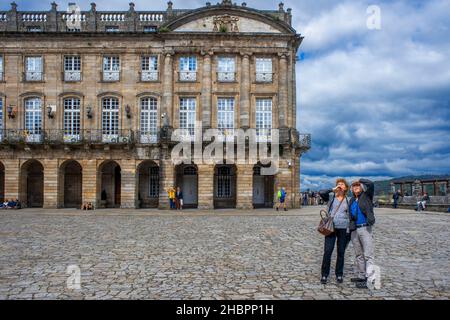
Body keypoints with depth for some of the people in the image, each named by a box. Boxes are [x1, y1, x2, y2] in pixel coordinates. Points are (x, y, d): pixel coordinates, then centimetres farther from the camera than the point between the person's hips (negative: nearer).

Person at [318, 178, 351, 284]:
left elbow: (350, 216, 11)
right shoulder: (331, 197, 4)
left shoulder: (348, 200, 8)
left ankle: (339, 275, 21)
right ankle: (324, 275, 6)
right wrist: (333, 189, -13)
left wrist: (349, 232, 6)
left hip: (343, 229, 2)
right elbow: (321, 193, -16)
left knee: (341, 252, 8)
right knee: (327, 252, -5)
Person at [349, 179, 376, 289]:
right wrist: (349, 228, 16)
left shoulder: (366, 196, 1)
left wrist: (360, 180, 0)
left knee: (368, 255, -10)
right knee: (358, 255, 12)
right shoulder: (352, 200, 16)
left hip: (365, 228, -6)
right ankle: (361, 276, 22)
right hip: (354, 230, 6)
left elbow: (370, 184, -16)